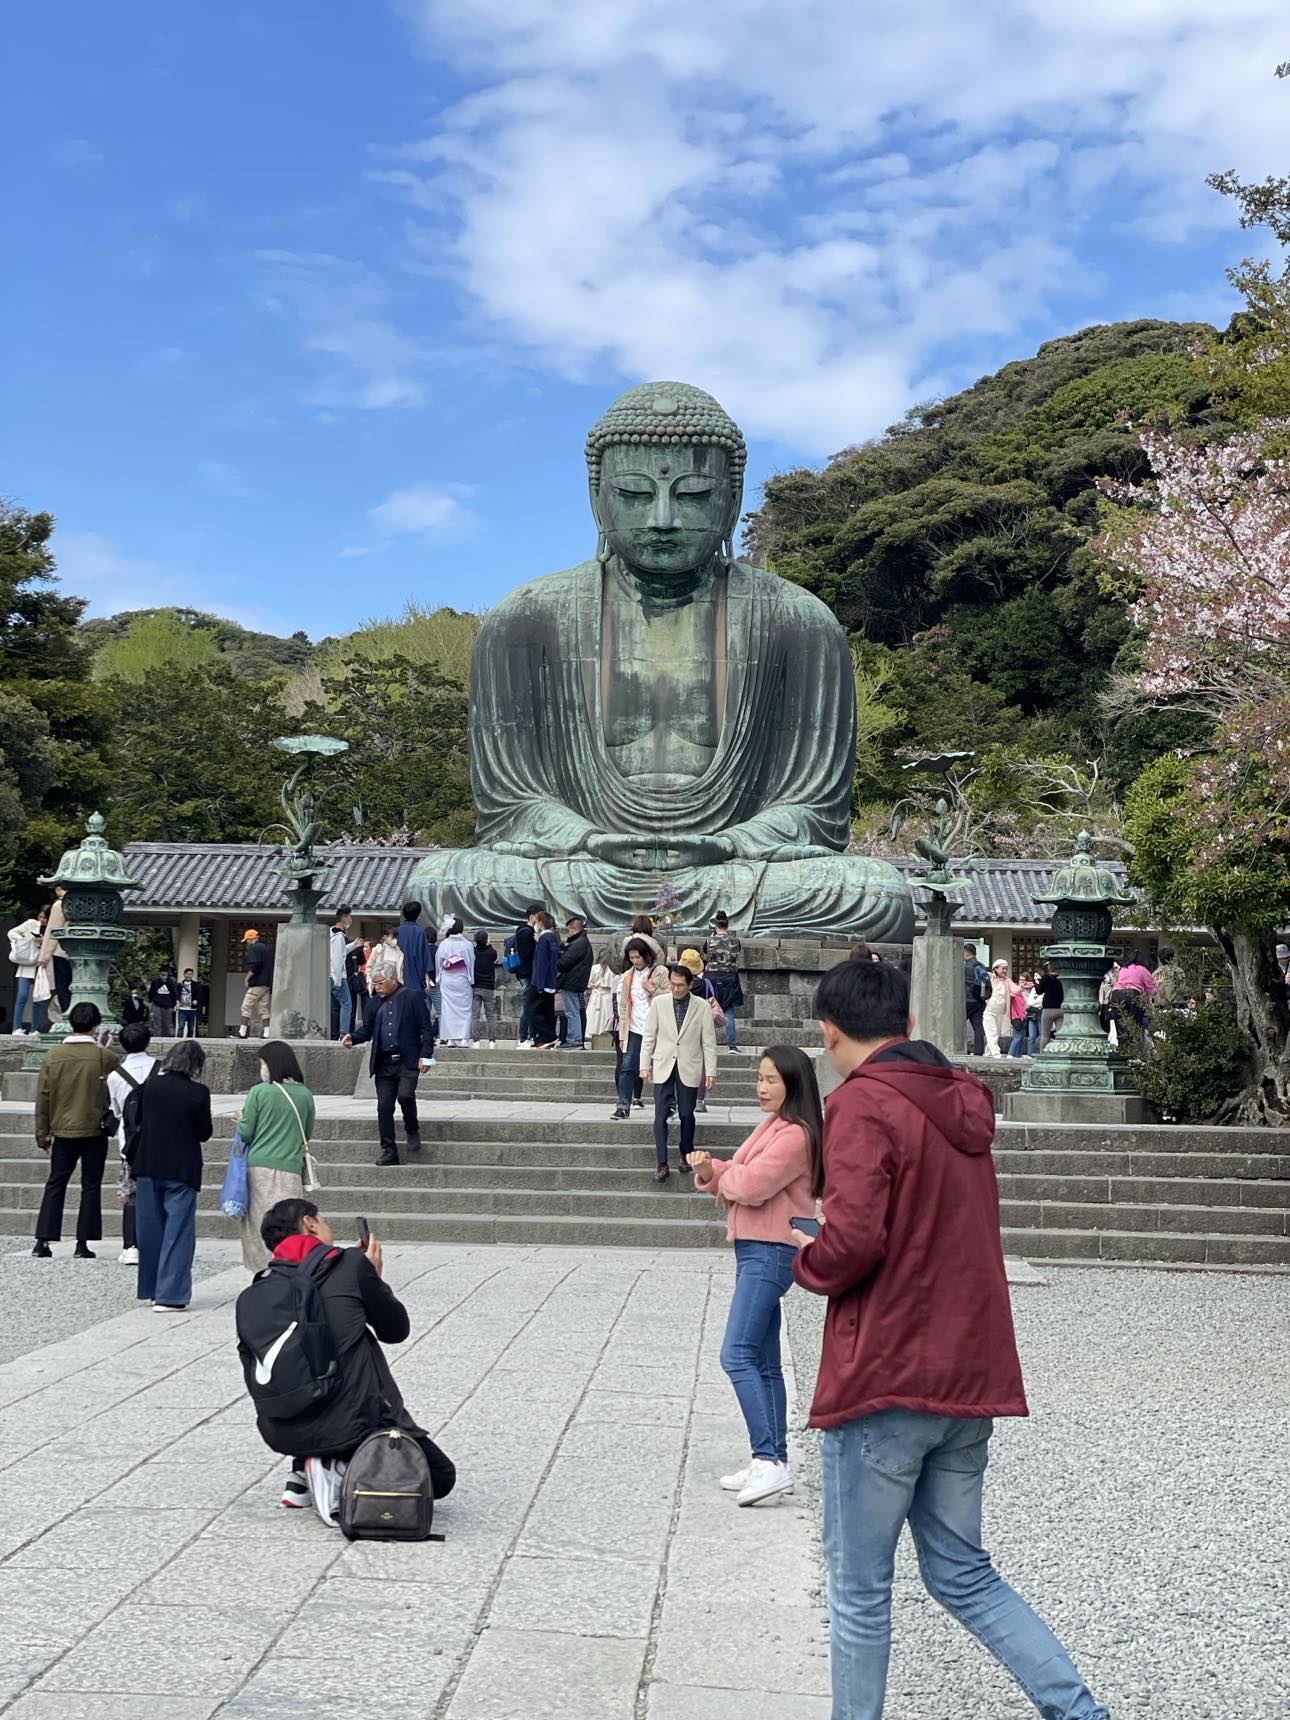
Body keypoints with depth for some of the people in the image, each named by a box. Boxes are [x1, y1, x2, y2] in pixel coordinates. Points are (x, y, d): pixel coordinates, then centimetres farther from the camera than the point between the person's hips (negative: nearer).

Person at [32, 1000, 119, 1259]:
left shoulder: (53, 1056, -2)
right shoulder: (104, 1056, -10)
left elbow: (42, 1097, 2)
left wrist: (42, 1134, 11)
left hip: (63, 1131, 2)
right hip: (95, 1131, -2)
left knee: (55, 1184, 12)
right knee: (91, 1186, 6)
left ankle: (42, 1242, 8)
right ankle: (82, 1244, 4)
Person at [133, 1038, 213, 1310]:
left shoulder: (151, 1086, -1)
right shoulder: (199, 1093, -12)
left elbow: (139, 1124, 7)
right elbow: (204, 1133, -5)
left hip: (148, 1167, 4)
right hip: (181, 1170, -4)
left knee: (150, 1229, 15)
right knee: (177, 1231, 1)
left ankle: (150, 1289, 25)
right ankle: (170, 1295, -3)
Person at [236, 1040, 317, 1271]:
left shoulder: (259, 1092, -4)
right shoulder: (305, 1095, 5)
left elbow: (246, 1133, 0)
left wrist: (241, 1120, 20)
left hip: (260, 1167, -2)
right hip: (291, 1168, 2)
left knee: (259, 1226, 6)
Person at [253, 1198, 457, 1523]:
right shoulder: (351, 1263, -4)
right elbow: (396, 1329, 6)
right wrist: (374, 1277, 21)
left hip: (279, 1432, 6)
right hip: (349, 1422, -5)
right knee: (440, 1476, 13)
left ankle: (304, 1475, 19)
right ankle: (342, 1472, -7)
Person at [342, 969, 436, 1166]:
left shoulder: (413, 997, -2)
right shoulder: (377, 1003, 14)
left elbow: (427, 1028, -4)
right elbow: (368, 1029, 19)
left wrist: (426, 1055, -11)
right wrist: (353, 1037, -2)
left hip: (407, 1062, -5)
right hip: (384, 1064, 5)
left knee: (405, 1095, -24)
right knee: (384, 1106, 1)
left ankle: (412, 1130, 5)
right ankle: (388, 1152, 9)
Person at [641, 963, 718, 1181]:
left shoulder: (702, 1007, -2)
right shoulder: (658, 1003, 0)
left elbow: (709, 1041, 0)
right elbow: (649, 1036, 5)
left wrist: (710, 1071, -3)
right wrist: (645, 1064, 1)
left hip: (689, 1068, 0)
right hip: (663, 1067, 0)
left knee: (687, 1115, 5)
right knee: (661, 1115, -6)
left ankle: (685, 1154, 27)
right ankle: (662, 1164, -5)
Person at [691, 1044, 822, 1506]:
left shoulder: (795, 1135, -15)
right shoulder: (772, 1126, 16)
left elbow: (749, 1185, -22)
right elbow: (737, 1178, 17)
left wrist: (724, 1175, -1)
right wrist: (711, 1170, -4)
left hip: (770, 1254, -11)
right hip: (756, 1252, 11)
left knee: (738, 1355, -16)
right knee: (763, 1363, 13)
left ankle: (770, 1461, -18)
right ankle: (773, 1462, 19)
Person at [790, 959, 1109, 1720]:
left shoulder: (864, 1105, -14)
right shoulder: (965, 1103, 12)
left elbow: (853, 1242, -24)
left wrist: (806, 1261, -4)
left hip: (885, 1380, -8)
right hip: (970, 1377, 8)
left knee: (860, 1588, 6)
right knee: (964, 1573, 19)